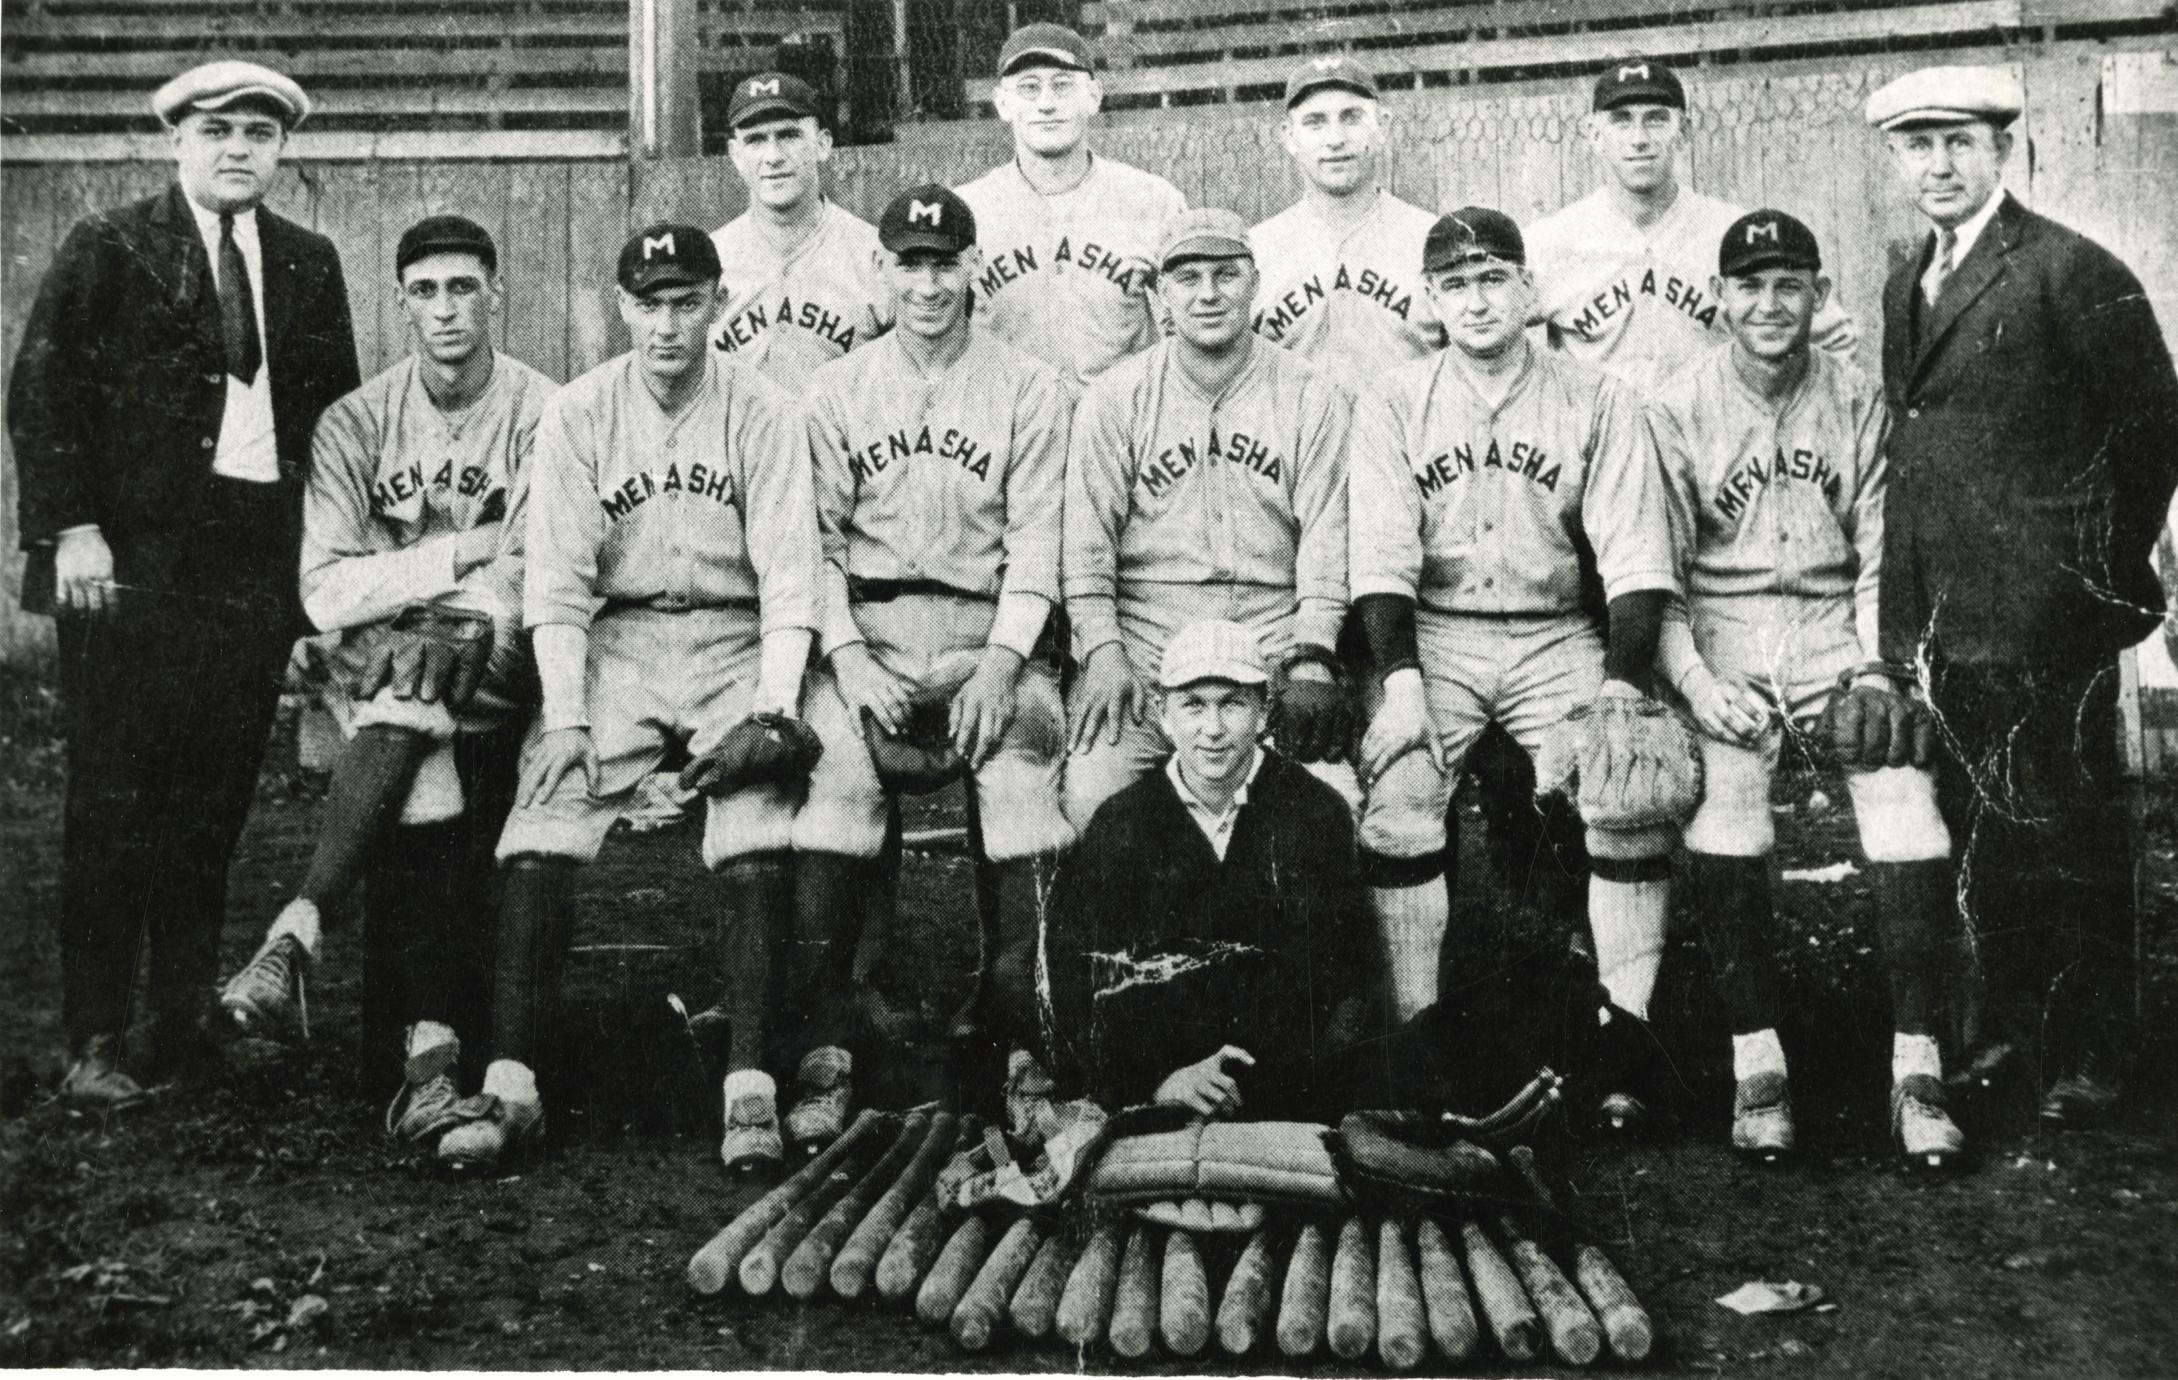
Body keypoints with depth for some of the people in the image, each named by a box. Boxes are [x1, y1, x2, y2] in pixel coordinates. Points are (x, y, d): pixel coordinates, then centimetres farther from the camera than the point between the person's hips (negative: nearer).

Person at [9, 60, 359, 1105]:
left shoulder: (309, 264, 14)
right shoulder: (106, 248, 3)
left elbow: (338, 409, 16)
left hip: (256, 568, 4)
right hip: (128, 560, -3)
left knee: (214, 809, 6)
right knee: (111, 806, -2)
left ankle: (186, 1021, 16)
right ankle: (94, 1043, 4)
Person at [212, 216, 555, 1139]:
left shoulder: (543, 416, -1)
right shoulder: (355, 425, 6)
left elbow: (531, 586, -10)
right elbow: (325, 593, -5)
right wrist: (462, 552, -11)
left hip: (499, 680, -1)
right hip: (380, 674, 1)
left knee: (408, 717, -34)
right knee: (421, 783, -31)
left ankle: (297, 932, -33)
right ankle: (431, 1040, -38)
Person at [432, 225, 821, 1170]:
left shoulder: (762, 412, 0)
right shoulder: (577, 415, 3)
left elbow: (789, 572, -4)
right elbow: (557, 579, -2)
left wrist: (774, 704, -17)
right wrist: (566, 715, -14)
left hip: (736, 642, -1)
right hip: (613, 641, 1)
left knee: (757, 840, -24)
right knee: (537, 839, -19)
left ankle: (752, 1089, -20)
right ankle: (510, 1087, -16)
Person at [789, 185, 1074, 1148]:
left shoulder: (1029, 389, 11)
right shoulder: (836, 390, 15)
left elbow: (1036, 545, 3)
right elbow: (817, 541, 8)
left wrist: (1000, 664, -12)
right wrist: (847, 655, -8)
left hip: (989, 634, -1)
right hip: (864, 632, 1)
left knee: (1024, 772, -29)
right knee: (834, 772, -27)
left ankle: (1030, 1041, -24)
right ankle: (821, 1055, -26)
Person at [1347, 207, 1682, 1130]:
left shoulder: (1596, 403, 3)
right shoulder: (1396, 409, 4)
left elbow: (1635, 558, -4)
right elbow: (1382, 557, -4)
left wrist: (1622, 682, -16)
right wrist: (1400, 678, -19)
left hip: (1559, 635, 0)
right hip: (1433, 635, 0)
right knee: (1397, 795, -25)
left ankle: (1622, 1052, -16)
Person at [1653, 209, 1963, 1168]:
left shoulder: (1859, 403, 8)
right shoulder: (1677, 412, 3)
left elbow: (1881, 557, 6)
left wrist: (1878, 671, -8)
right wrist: (1695, 679, -14)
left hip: (1837, 629, 1)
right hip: (1721, 633, -1)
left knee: (1904, 789, -21)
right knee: (1722, 794, -26)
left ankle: (1916, 1068, -15)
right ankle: (1756, 1063, -18)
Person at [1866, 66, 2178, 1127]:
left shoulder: (2072, 272, -9)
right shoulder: (1905, 287, 14)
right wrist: (1903, 607, 13)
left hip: (2042, 622, -6)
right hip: (1936, 619, 6)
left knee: (2067, 832, 3)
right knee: (1977, 832, 14)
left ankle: (2090, 1051, 15)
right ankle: (2010, 1008, 30)